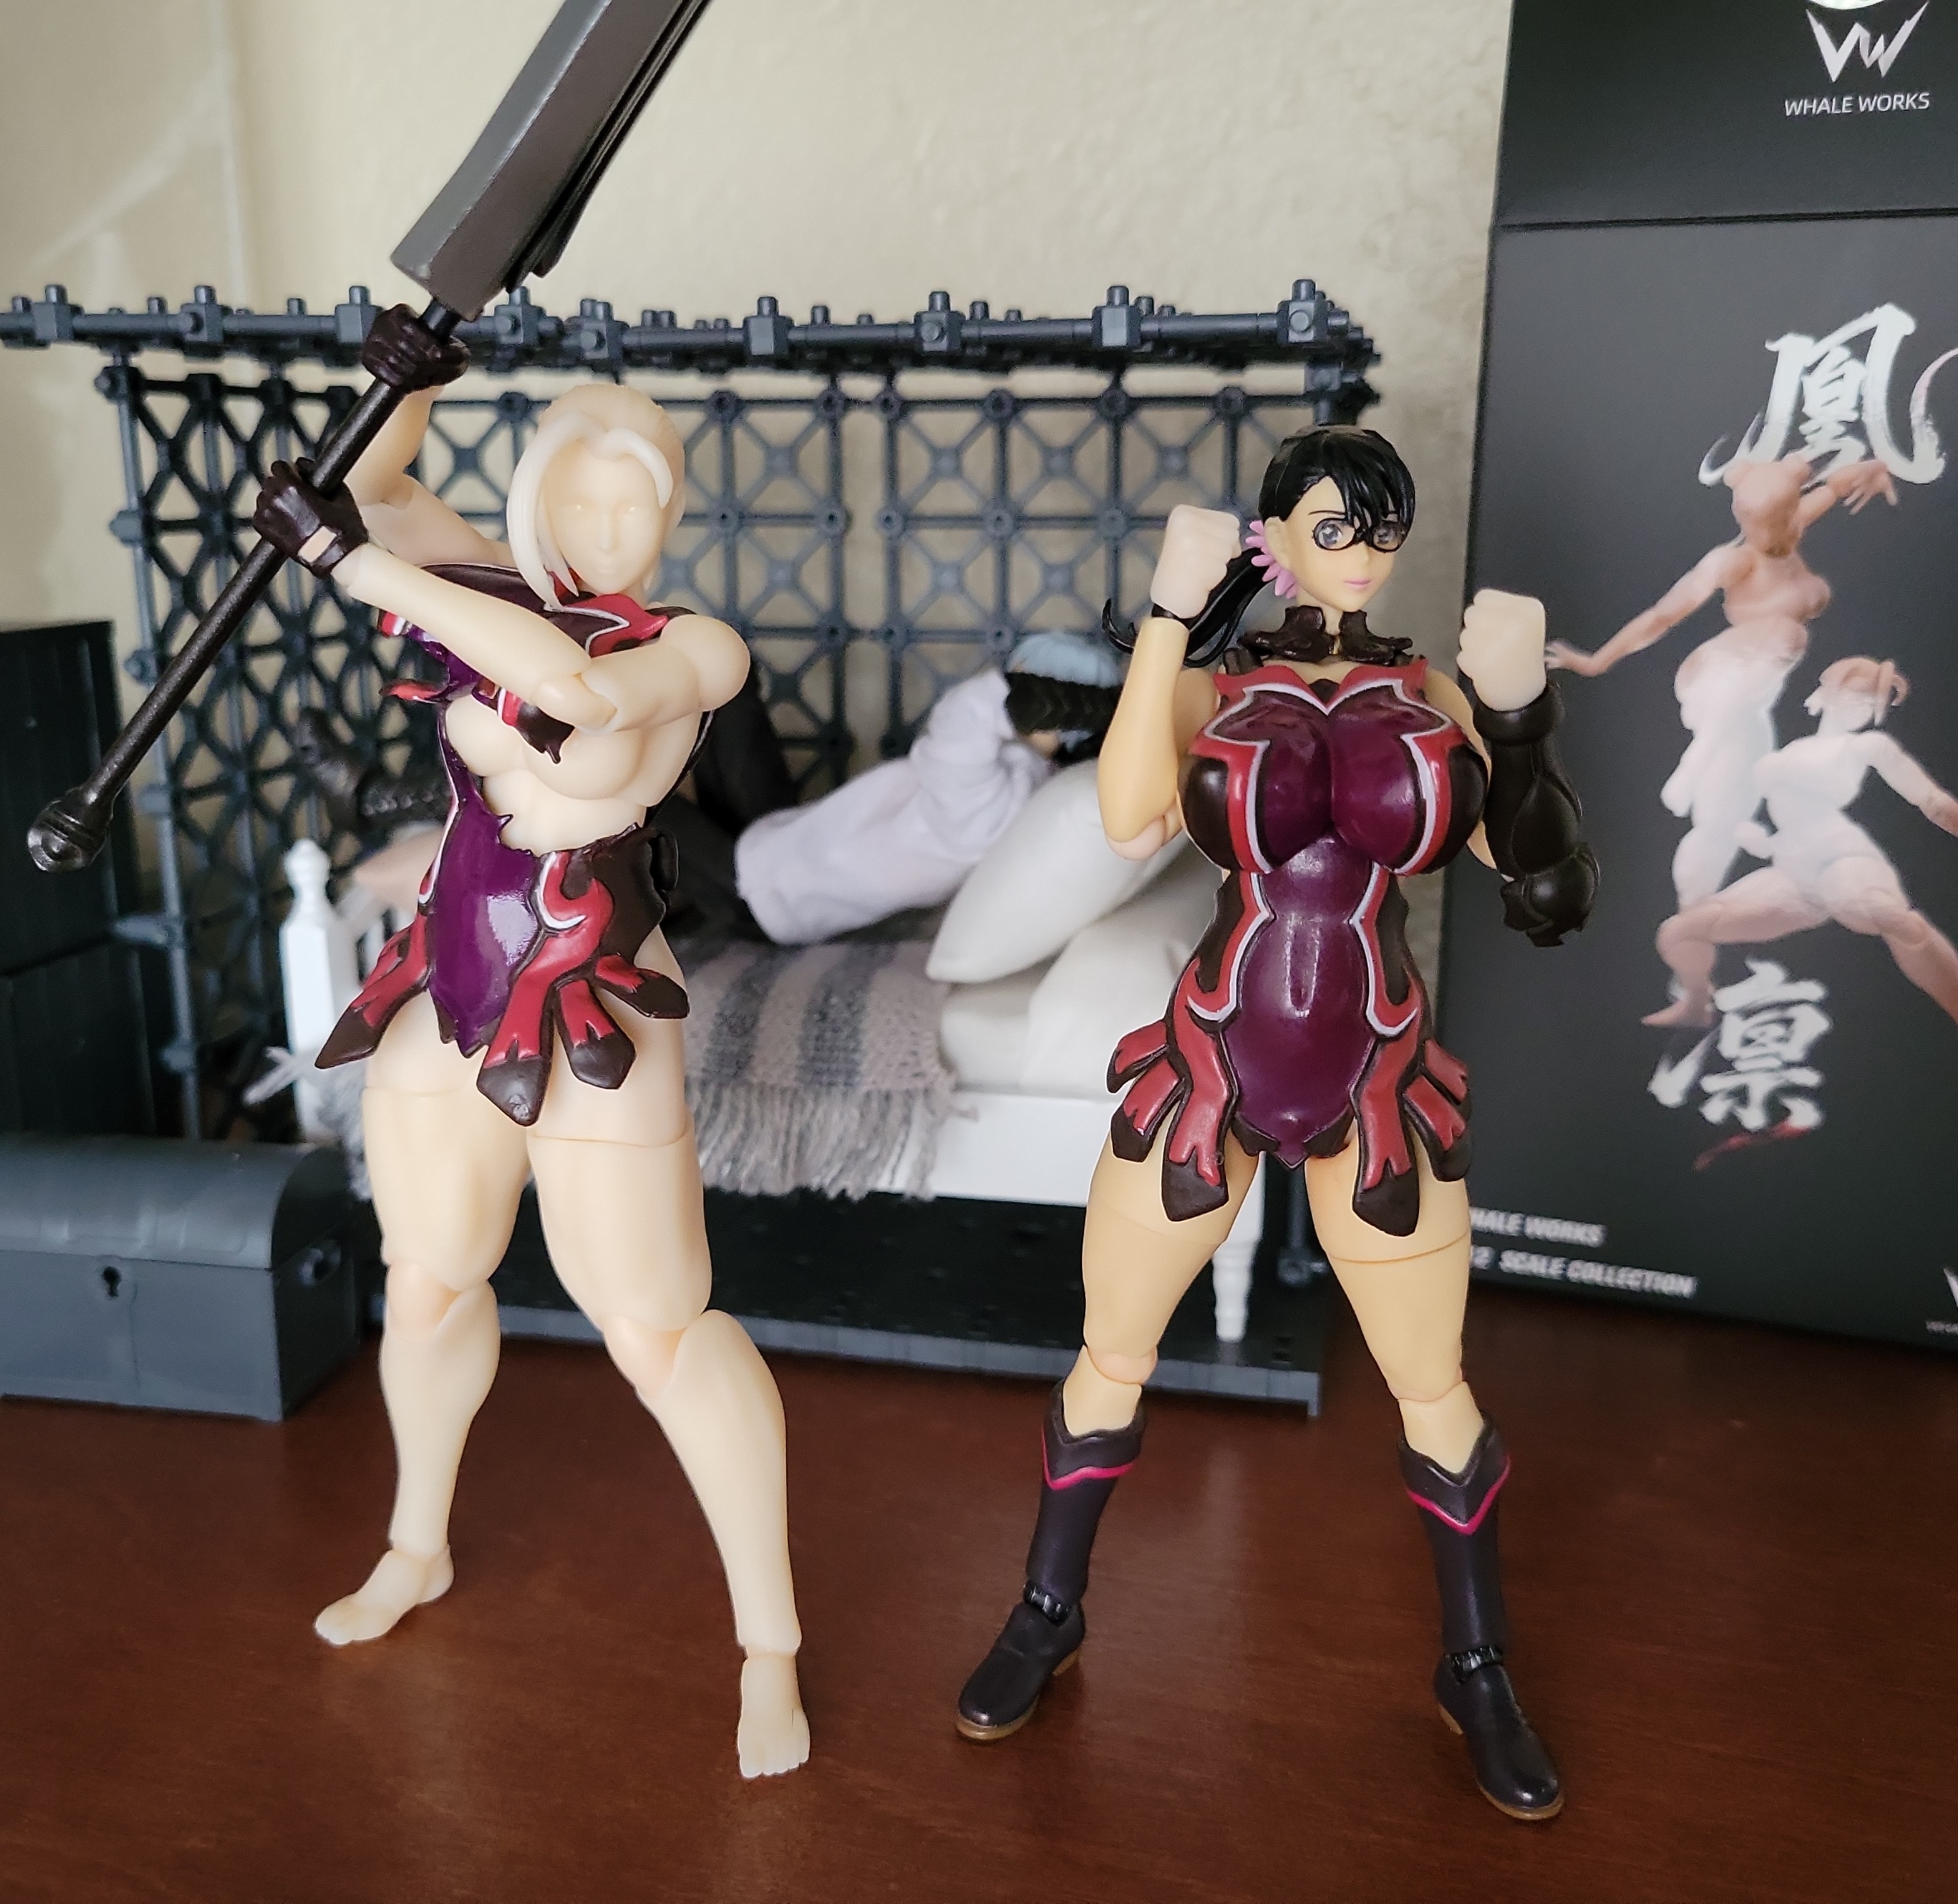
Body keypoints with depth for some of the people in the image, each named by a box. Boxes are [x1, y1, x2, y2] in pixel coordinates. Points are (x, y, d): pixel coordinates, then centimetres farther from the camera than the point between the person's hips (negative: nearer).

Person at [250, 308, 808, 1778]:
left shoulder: (698, 647, -9)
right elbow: (368, 491, 12)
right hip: (444, 996, 6)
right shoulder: (493, 586, 7)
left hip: (592, 1023, -5)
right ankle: (419, 1548, 49)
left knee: (659, 1332, -3)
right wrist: (407, 389, -7)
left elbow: (577, 682, -27)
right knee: (428, 1288, 21)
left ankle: (771, 1643, 16)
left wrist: (348, 556, -23)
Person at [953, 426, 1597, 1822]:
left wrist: (1520, 709, -18)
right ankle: (1049, 1616, 38)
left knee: (1434, 1390, 13)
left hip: (1378, 1076, 1)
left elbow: (1538, 873, -7)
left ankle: (1478, 1671, 38)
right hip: (1209, 1063, -1)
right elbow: (1131, 820, -24)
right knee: (1111, 1360, 13)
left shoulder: (1429, 693, 3)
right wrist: (1170, 610, -21)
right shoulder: (1211, 688, -2)